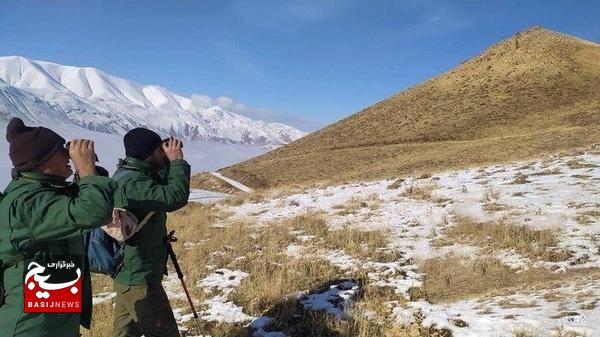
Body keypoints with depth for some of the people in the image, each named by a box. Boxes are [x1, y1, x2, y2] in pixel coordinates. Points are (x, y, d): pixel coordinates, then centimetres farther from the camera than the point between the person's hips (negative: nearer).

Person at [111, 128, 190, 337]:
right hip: (139, 280, -10)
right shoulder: (131, 183, -25)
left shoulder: (125, 175, 6)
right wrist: (177, 161, -20)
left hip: (127, 275, 10)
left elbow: (163, 189, 16)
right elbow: (175, 198, -34)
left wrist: (169, 162, 1)